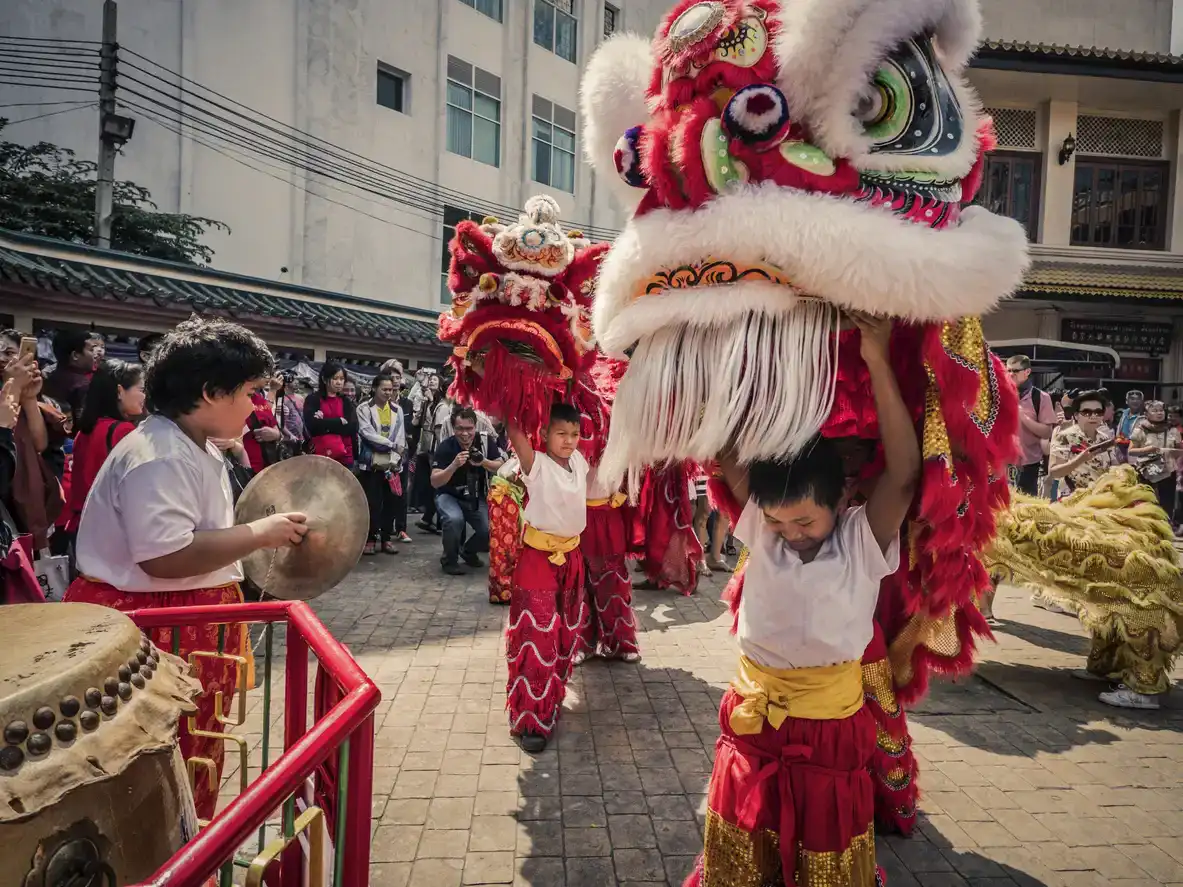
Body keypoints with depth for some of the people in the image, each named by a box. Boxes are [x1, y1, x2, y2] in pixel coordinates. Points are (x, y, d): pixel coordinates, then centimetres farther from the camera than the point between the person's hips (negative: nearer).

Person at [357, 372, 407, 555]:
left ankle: (386, 538, 14)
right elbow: (368, 433, -12)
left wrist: (395, 460, -7)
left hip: (392, 463, 3)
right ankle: (371, 538, 8)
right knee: (372, 502, -2)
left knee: (391, 502, 4)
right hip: (372, 463, -3)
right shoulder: (364, 409, -1)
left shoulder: (397, 409, 10)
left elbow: (401, 437, 4)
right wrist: (392, 445, -13)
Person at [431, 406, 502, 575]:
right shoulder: (445, 447, -19)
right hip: (449, 496, -3)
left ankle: (469, 551, 17)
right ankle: (450, 560, -6)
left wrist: (483, 462, -30)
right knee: (454, 519, -34)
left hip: (477, 498, 3)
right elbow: (435, 482, -22)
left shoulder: (485, 442, -12)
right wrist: (454, 465, -38)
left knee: (491, 530, -18)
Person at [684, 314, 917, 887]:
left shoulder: (864, 541, -14)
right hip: (752, 724, 3)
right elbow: (725, 454, -13)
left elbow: (904, 476, -29)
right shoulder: (761, 527, -7)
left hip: (831, 732, -2)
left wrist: (877, 363, -33)